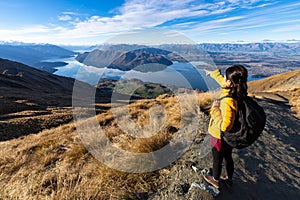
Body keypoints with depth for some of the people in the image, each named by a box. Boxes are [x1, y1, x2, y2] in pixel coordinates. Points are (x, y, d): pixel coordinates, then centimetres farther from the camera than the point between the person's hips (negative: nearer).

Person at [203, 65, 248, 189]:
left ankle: (215, 180, 45)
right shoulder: (234, 91, -11)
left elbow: (225, 126, -35)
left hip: (220, 137, -7)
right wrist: (212, 74, 25)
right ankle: (229, 178, 52)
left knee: (217, 160, 19)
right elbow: (221, 80, 8)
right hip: (228, 136, 7)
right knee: (228, 158, 28)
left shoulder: (227, 102, -36)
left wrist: (215, 111, -27)